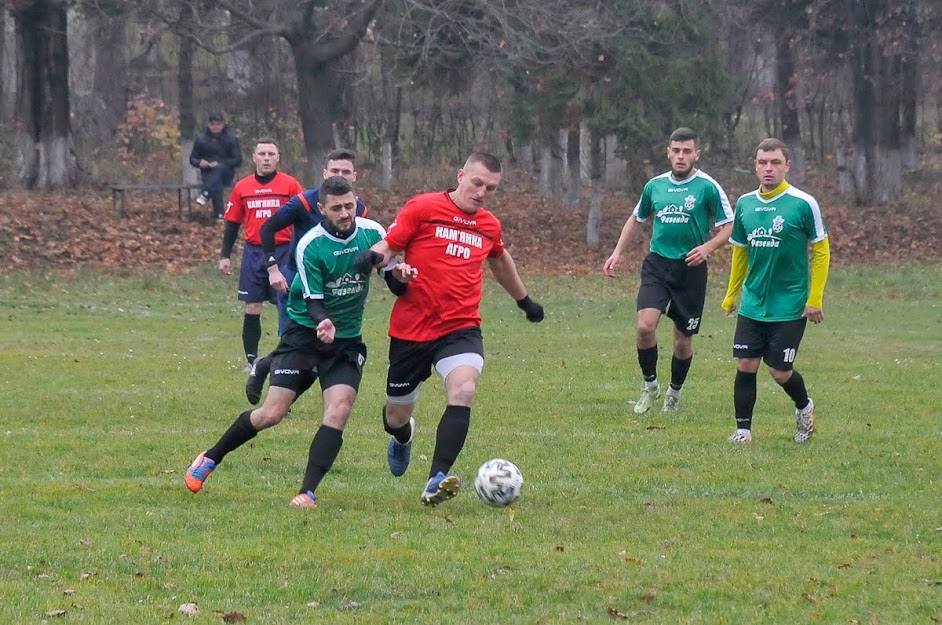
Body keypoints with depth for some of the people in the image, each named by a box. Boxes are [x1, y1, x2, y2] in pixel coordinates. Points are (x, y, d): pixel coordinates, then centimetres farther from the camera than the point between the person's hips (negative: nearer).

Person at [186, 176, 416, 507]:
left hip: (347, 341, 3)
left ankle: (308, 492, -15)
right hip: (304, 334, -3)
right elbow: (313, 301, -15)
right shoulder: (310, 246, -16)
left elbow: (394, 278, 7)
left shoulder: (372, 233, -6)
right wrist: (324, 322, -37)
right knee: (272, 413, -6)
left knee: (339, 410, -19)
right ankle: (210, 459, 16)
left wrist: (401, 274, -17)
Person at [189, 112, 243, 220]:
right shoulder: (201, 139, 9)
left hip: (226, 173, -1)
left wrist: (220, 164, -18)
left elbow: (238, 160, -3)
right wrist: (199, 162, -13)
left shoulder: (231, 139, 4)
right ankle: (218, 215, -43)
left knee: (220, 168, -38)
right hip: (208, 173, 1)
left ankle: (205, 194, -52)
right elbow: (192, 159, 13)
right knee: (216, 186, -34)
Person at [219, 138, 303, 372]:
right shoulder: (242, 188, 8)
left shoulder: (290, 185, 1)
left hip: (284, 251, -2)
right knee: (252, 309, 1)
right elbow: (232, 223, 13)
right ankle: (251, 359, 9)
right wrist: (225, 256, 10)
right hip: (254, 252, 2)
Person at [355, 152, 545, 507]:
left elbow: (499, 259, 31)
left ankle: (436, 483, -31)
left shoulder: (489, 225, 10)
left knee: (463, 390, -28)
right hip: (411, 327, -2)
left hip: (461, 327, 2)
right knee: (397, 416, 11)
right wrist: (374, 257, -31)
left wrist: (524, 300, 45)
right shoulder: (422, 209, -5)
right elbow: (389, 245, -6)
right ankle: (403, 438, 52)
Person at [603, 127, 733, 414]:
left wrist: (707, 247, -19)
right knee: (645, 326, -17)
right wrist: (617, 253, 14)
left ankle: (675, 391, 29)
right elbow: (636, 218, 22)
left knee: (683, 339, 5)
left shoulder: (708, 187, -6)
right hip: (657, 264, 2)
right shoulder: (655, 185, 6)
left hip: (690, 269, -2)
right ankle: (650, 385, 4)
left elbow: (728, 226, -2)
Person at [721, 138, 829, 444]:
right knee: (745, 366, -2)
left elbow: (821, 251, -5)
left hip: (790, 306, -4)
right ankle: (743, 429, 10)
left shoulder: (804, 204, -10)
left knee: (780, 372, 0)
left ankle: (804, 407, 30)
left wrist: (815, 299, -9)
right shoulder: (745, 204, 4)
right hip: (752, 304, 4)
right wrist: (731, 295, 18)